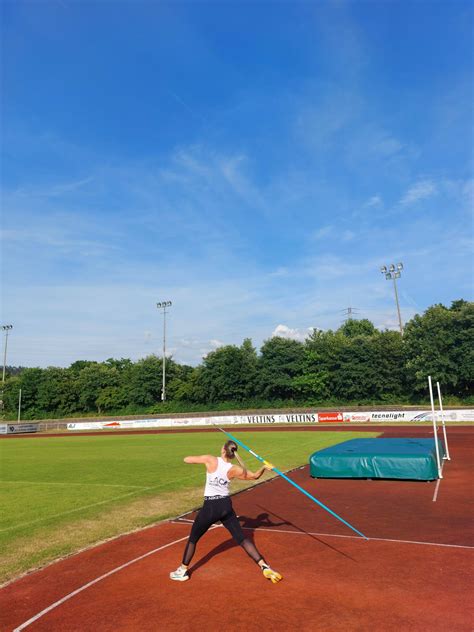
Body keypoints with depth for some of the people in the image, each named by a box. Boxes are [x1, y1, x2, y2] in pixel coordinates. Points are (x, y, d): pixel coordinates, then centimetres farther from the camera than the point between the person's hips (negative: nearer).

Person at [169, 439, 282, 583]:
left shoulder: (210, 460, -14)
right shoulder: (234, 470, -6)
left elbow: (186, 459, -6)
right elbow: (255, 476, 7)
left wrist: (203, 459, 12)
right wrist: (265, 467, 25)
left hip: (211, 507, -3)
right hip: (226, 505, 3)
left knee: (193, 538, 17)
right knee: (241, 538, 9)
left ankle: (183, 571, 27)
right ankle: (265, 567, 5)